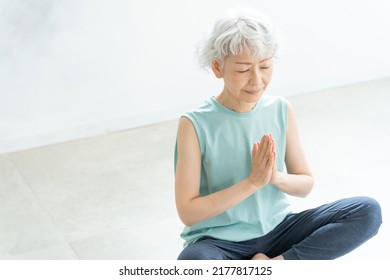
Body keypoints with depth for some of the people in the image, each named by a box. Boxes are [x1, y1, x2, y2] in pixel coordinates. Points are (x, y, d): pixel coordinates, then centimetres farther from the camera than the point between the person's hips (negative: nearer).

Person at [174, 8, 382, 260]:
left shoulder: (281, 110, 0)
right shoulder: (196, 125, -14)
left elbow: (306, 184, 7)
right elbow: (188, 213, -15)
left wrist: (277, 177, -15)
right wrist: (252, 182, -21)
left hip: (276, 230, 5)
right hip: (219, 242, -5)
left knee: (368, 211, -13)